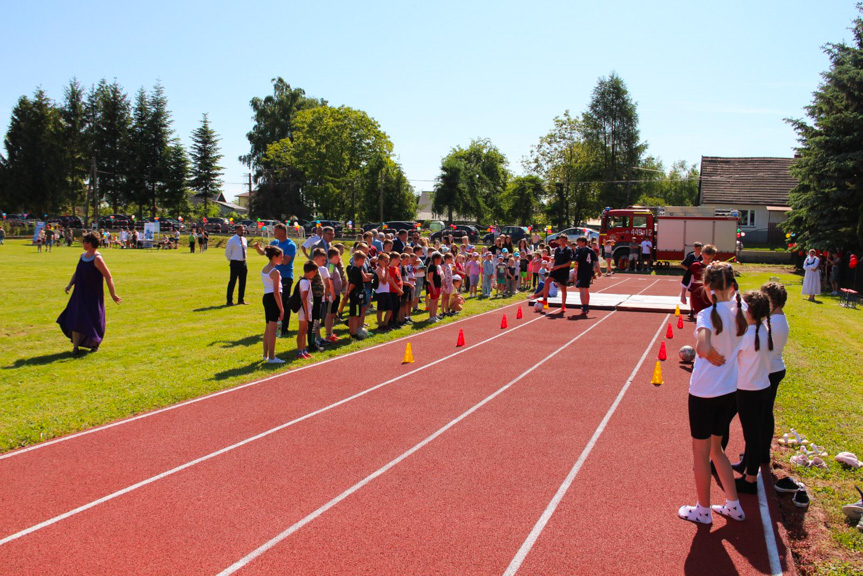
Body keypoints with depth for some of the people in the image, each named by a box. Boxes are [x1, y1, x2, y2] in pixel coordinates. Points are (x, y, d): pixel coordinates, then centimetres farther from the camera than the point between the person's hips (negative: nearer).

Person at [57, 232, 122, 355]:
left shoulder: (97, 259, -17)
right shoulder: (82, 256, 7)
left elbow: (108, 277, -18)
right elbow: (76, 273, 16)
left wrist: (113, 295, -18)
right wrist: (70, 284, -1)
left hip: (93, 296, -7)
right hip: (80, 294, 7)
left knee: (94, 322, 7)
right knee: (75, 319, 4)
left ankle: (95, 343, 30)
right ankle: (75, 346, 12)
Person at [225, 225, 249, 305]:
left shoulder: (244, 240, 9)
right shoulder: (232, 240, -9)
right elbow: (227, 253, -4)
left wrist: (243, 260, 15)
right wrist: (232, 261, 3)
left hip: (243, 263, 6)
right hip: (235, 263, -6)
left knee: (243, 282, 10)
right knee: (232, 281, -3)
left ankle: (241, 299, 22)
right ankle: (229, 301, 5)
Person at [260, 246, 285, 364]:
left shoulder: (263, 270, 12)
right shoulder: (275, 272, -14)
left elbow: (268, 287, 13)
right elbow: (276, 292, -17)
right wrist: (281, 309, -14)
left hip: (265, 297, 9)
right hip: (273, 298, -9)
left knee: (268, 327, 18)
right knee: (273, 329, -4)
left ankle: (265, 355, 27)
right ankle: (271, 358, 0)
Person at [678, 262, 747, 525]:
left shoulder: (708, 314, -22)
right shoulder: (740, 311, -4)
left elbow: (702, 347, -38)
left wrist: (714, 356, -16)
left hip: (703, 393, -6)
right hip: (729, 392, 6)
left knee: (701, 453, 12)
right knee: (715, 448, 25)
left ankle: (703, 511, 27)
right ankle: (733, 505, 33)